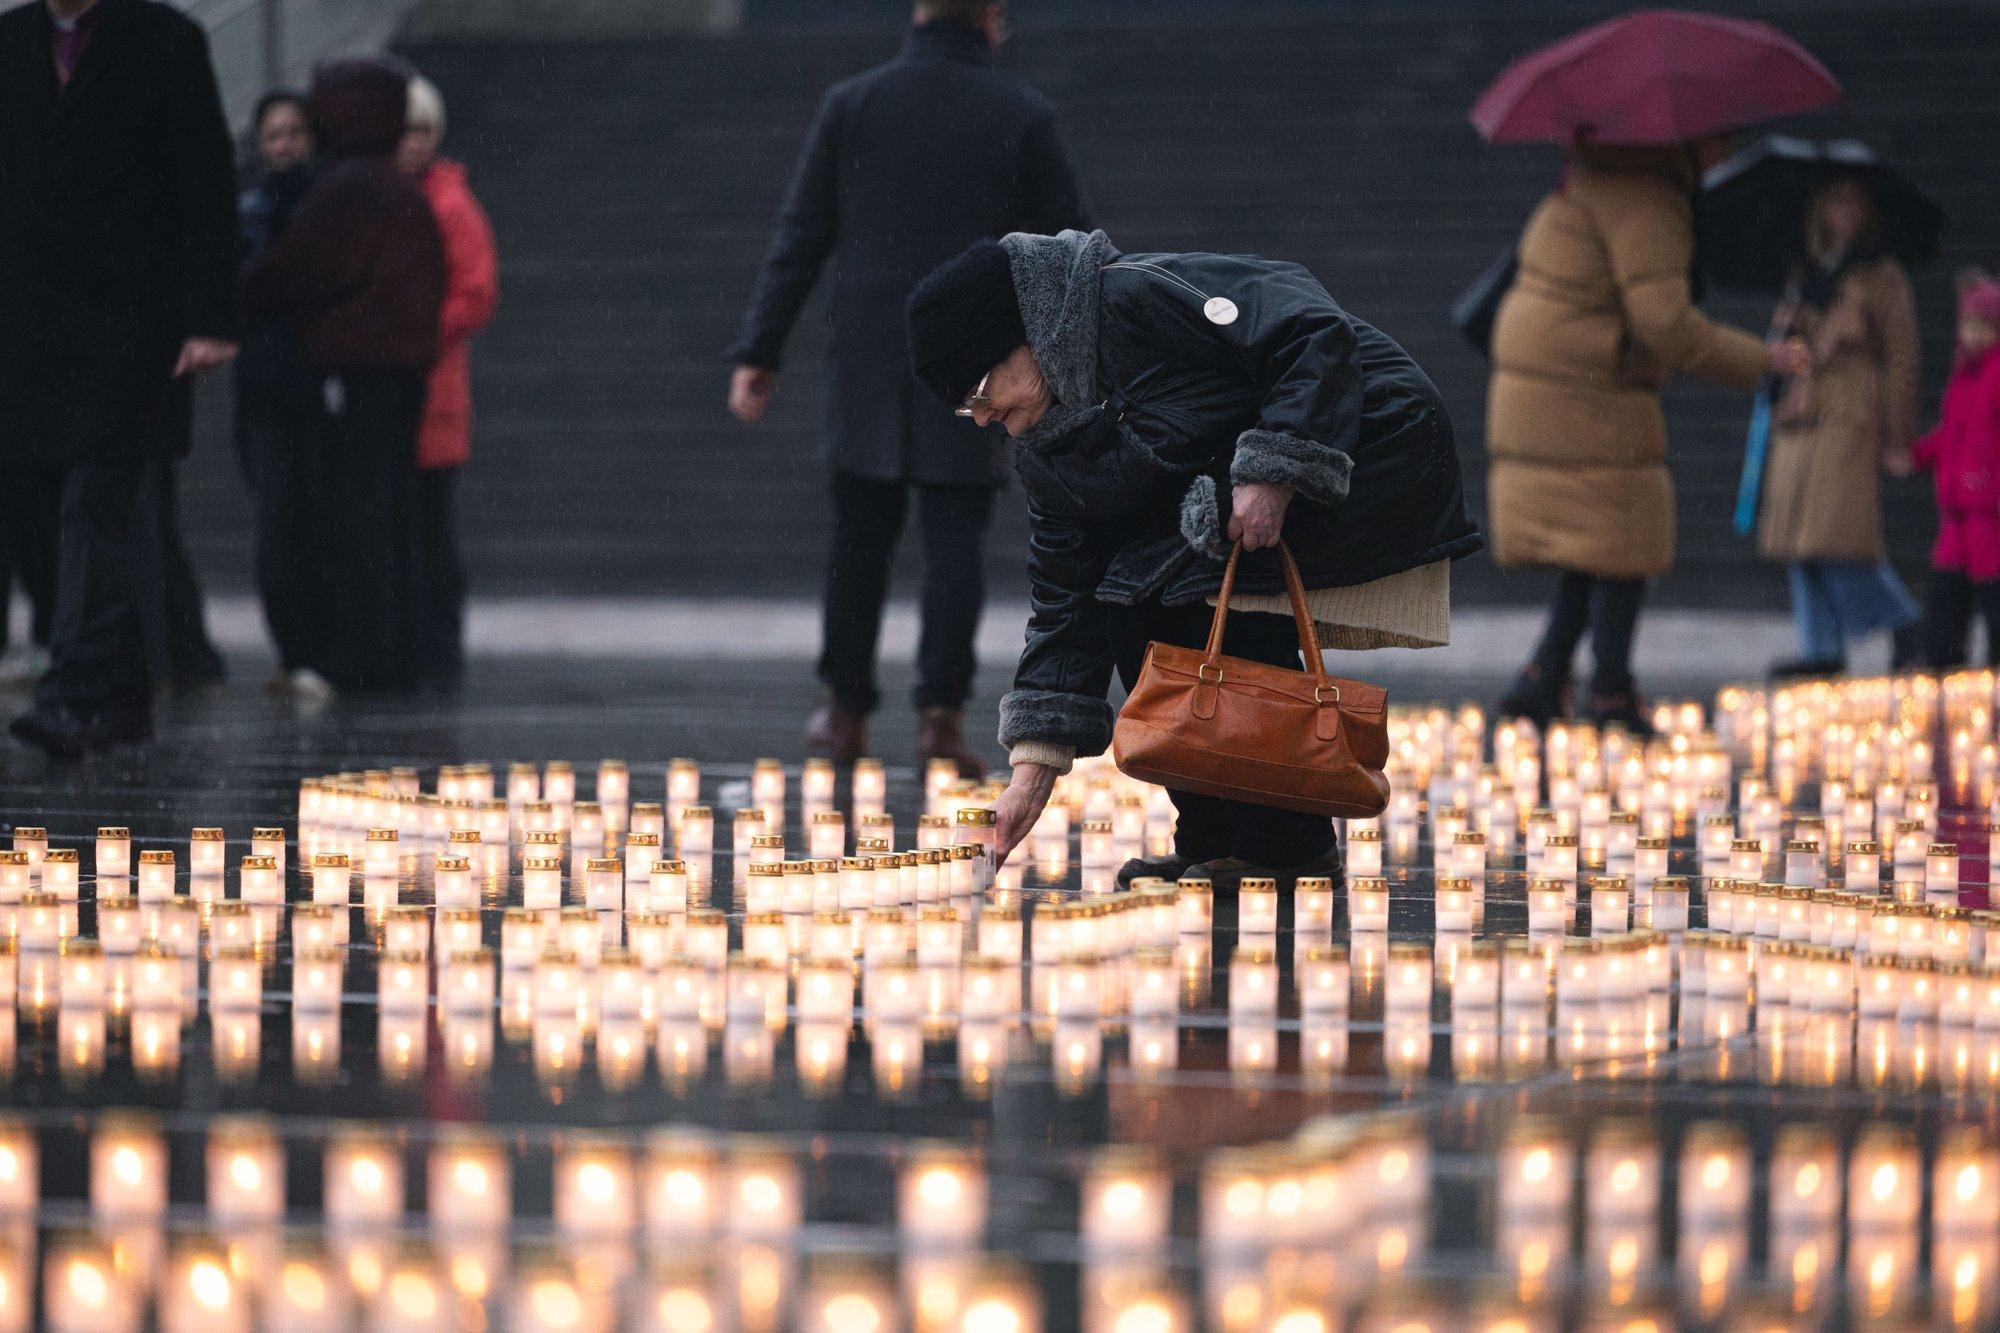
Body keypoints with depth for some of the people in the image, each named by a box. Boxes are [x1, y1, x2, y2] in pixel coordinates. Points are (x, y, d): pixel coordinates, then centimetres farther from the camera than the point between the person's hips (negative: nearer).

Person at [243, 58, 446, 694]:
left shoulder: (345, 189, -12)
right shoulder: (408, 194, 16)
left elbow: (293, 274, -9)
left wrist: (230, 301, 7)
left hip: (353, 372, -9)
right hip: (406, 367, 9)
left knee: (348, 524, -7)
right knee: (393, 522, 11)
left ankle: (358, 655, -9)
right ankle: (396, 656, 12)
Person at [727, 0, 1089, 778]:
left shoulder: (852, 105, 2)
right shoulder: (1022, 118, -3)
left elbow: (800, 239, 2)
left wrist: (758, 354, 5)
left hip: (868, 364, 2)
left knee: (860, 538, 11)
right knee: (954, 539, 1)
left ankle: (846, 712, 18)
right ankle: (941, 709, -7)